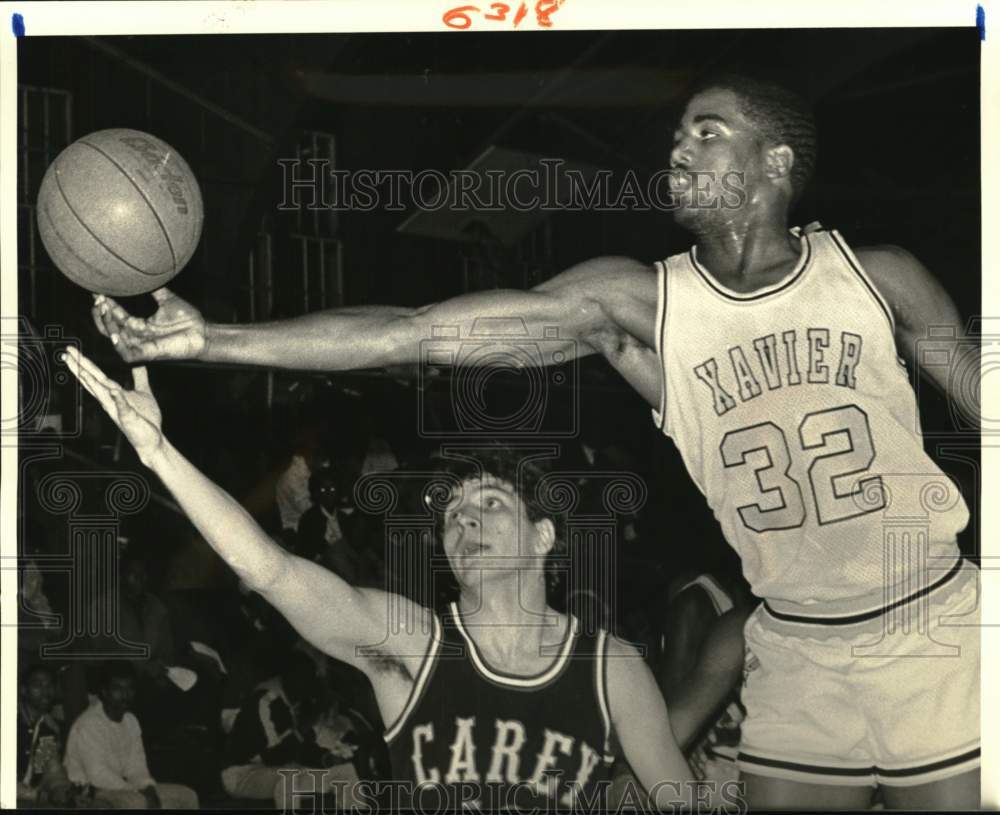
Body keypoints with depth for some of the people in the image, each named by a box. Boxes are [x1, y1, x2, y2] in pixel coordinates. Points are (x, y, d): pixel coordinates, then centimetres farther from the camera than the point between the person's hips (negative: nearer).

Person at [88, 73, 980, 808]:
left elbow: (983, 404, 7)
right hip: (794, 647, 1)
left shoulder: (880, 276, -6)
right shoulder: (634, 301, -8)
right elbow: (414, 331, -15)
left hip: (936, 624, 0)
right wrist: (215, 338, -21)